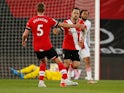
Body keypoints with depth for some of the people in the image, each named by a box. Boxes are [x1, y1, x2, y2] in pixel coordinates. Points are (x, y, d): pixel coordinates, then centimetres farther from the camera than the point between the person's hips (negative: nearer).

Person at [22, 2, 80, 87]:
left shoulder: (31, 21, 2)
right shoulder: (48, 20, -2)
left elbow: (25, 34, 0)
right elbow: (62, 25, 5)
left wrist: (24, 41, 23)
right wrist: (75, 26, 16)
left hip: (37, 48, 4)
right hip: (47, 47, -4)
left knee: (43, 62, 26)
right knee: (59, 61, 3)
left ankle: (41, 82, 17)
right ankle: (65, 80, -8)